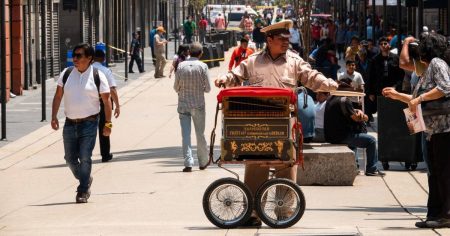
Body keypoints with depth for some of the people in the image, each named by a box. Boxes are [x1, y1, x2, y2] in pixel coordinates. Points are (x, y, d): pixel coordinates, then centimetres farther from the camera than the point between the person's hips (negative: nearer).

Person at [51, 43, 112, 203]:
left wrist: (108, 124, -6)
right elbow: (58, 96, 10)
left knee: (85, 158, -9)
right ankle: (85, 180, 33)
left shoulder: (98, 76, -3)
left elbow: (106, 100, -2)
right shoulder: (66, 74, 6)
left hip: (89, 123, -4)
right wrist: (54, 117, 1)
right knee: (70, 158, 9)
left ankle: (83, 192, 0)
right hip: (70, 123, 4)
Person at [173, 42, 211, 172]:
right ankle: (203, 162, 24)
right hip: (198, 105, -1)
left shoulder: (181, 66, -3)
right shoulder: (202, 66, -8)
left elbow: (176, 87, 1)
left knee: (185, 134, 1)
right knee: (200, 134, 12)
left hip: (183, 104, 1)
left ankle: (188, 163, -8)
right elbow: (208, 88, -6)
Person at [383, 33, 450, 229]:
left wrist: (419, 98, -18)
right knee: (434, 173, 9)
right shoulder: (427, 70, 22)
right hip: (432, 130, 10)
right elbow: (418, 101, 30)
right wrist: (397, 95, 31)